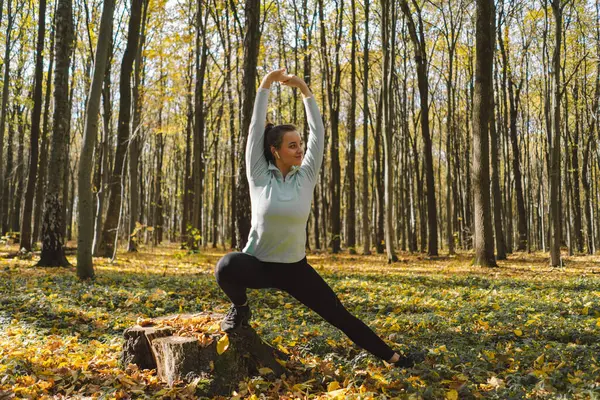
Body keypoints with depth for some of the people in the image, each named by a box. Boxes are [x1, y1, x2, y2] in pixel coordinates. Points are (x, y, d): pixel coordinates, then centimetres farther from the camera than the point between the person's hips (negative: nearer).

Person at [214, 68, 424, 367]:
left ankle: (393, 358, 14)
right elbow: (256, 128, -14)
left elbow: (318, 132, -5)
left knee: (340, 315, 3)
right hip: (258, 264, -2)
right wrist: (265, 86, -12)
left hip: (295, 269, 3)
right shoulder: (259, 176, -10)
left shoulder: (306, 177, -3)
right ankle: (240, 309, -3)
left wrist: (304, 90, -8)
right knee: (226, 266, -37)